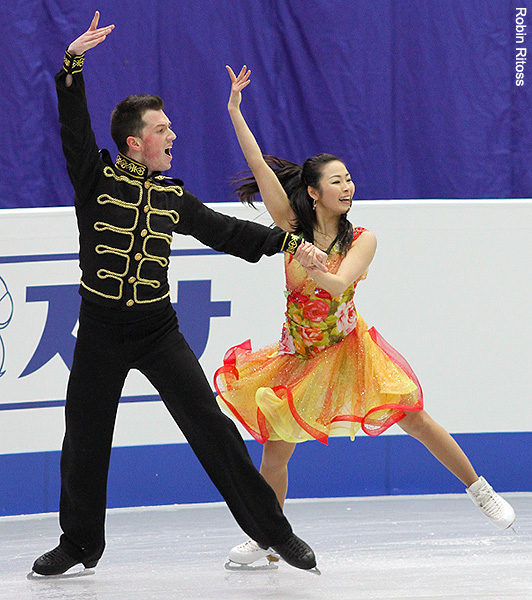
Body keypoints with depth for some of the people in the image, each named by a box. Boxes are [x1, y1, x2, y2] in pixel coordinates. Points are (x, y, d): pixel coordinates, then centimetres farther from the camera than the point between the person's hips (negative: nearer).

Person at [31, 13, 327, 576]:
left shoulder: (173, 198, 10)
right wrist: (73, 66, -24)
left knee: (211, 427, -5)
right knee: (84, 443, 5)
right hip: (101, 331, -2)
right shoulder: (97, 180, -1)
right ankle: (79, 543, 24)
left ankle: (272, 528, -1)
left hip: (158, 331, 2)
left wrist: (290, 243, 17)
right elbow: (73, 128, -12)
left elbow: (224, 230, 19)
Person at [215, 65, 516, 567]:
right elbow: (257, 163, -11)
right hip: (299, 353, 1)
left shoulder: (361, 240, -9)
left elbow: (339, 284, -26)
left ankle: (481, 491, 8)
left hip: (347, 349, -1)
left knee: (415, 417, -6)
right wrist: (234, 107, -18)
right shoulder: (292, 226, -5)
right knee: (275, 450, -1)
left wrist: (314, 272, -47)